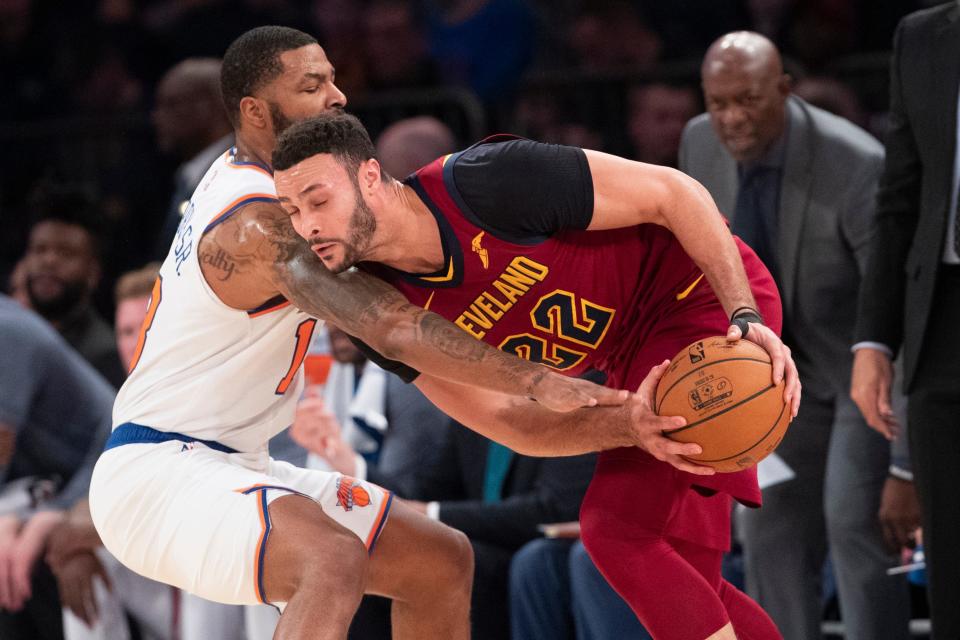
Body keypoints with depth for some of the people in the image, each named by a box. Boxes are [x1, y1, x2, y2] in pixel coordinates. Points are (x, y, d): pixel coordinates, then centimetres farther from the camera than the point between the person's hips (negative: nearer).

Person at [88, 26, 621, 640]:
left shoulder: (242, 174, 10)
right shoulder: (259, 226, -22)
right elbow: (392, 328, -34)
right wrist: (535, 380, -39)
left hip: (235, 466, 11)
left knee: (444, 562, 12)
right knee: (335, 563, -39)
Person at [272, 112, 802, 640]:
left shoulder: (488, 181, -28)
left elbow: (672, 191, -20)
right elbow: (515, 427, -12)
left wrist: (746, 319, -28)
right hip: (635, 352, 7)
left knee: (618, 529, -19)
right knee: (679, 578, 9)